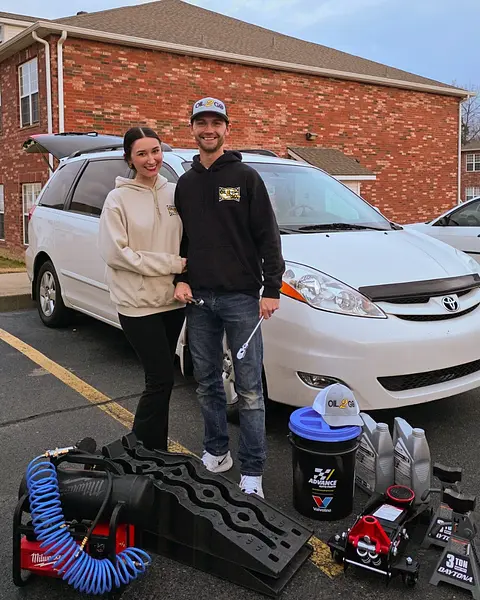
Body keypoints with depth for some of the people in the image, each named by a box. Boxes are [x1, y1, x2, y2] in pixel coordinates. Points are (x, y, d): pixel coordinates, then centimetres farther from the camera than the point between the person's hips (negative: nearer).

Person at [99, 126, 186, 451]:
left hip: (173, 299, 5)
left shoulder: (174, 193, 7)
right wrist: (172, 264, -14)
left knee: (160, 378, 13)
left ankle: (157, 450, 27)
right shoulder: (119, 198, -5)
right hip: (138, 303, -5)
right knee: (162, 379, -6)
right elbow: (116, 253, -12)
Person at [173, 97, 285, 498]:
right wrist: (180, 279, 3)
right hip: (199, 298, 5)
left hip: (241, 297, -5)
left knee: (249, 388, -1)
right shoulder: (185, 183, 13)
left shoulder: (245, 177, 0)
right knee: (207, 382, 13)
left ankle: (252, 472, 8)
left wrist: (271, 289, -10)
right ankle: (216, 453, 30)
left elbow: (268, 236, -4)